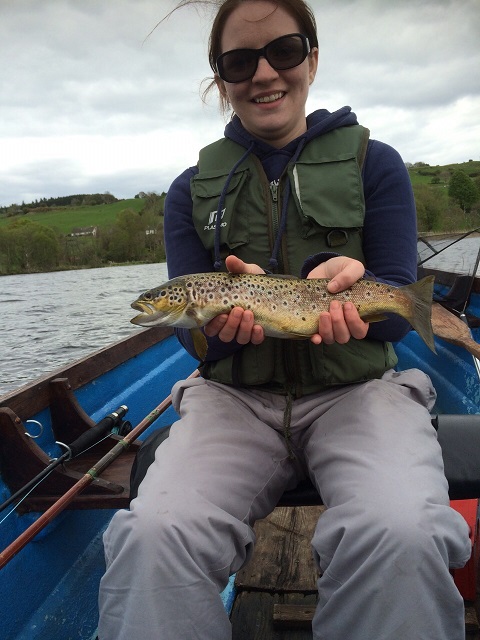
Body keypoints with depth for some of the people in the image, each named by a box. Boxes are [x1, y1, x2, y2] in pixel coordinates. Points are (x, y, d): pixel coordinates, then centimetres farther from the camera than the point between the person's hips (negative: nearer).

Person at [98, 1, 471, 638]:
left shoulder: (374, 162, 6)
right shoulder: (192, 190, 10)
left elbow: (398, 309, 1)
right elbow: (190, 330, 6)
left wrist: (356, 286, -23)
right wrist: (221, 316, -19)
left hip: (358, 388, 0)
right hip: (235, 395, 1)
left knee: (401, 533, -31)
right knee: (152, 534, -27)